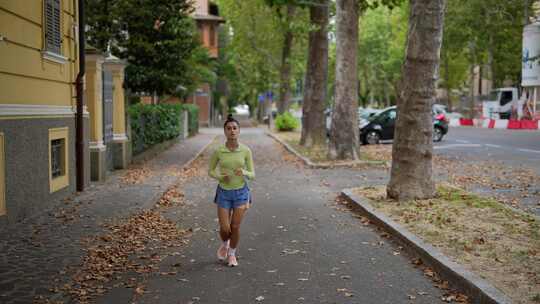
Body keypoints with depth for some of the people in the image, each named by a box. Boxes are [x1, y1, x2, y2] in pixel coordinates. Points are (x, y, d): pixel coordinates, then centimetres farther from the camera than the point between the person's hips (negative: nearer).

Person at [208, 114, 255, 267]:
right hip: (224, 193, 0)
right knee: (225, 229, -2)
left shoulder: (246, 151, -9)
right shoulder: (218, 151, -10)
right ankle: (225, 244, 34)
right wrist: (220, 177, -18)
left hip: (241, 192, 0)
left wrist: (244, 172, -26)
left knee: (235, 227, 1)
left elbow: (252, 174, -3)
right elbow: (211, 171, 4)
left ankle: (232, 254, 28)